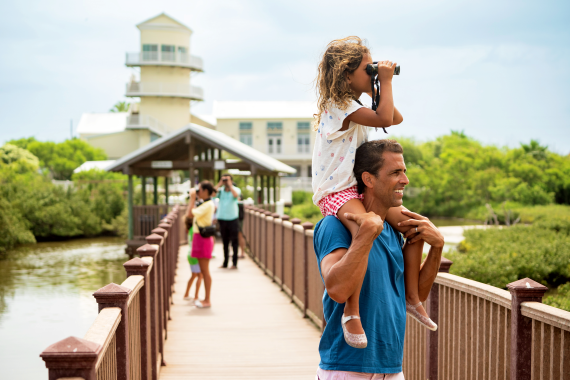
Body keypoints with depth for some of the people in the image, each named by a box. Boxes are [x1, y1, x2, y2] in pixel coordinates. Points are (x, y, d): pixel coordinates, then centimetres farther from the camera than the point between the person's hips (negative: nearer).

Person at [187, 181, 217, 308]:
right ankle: (206, 299, 19)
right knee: (203, 270, 13)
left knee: (205, 270, -4)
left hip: (204, 239, -10)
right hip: (199, 237, 10)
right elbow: (191, 214, 17)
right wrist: (192, 198, 14)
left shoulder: (208, 205, -16)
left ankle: (207, 301, 1)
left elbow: (190, 214, -22)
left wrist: (192, 198, -12)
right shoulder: (205, 204, 14)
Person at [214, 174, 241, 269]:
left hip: (233, 219, -3)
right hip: (222, 218, 3)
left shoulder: (236, 189, 0)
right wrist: (220, 183, -8)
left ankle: (234, 263, 4)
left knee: (234, 241, 0)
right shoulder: (220, 190, 6)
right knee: (225, 242, 11)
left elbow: (236, 195, -23)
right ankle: (225, 262, 18)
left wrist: (229, 185, -14)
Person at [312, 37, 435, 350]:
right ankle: (351, 312, -33)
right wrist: (385, 81, -16)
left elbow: (397, 118, 22)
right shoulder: (341, 106, -16)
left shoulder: (354, 104, 16)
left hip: (359, 187, 10)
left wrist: (380, 86, 12)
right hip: (335, 191, -10)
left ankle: (412, 297, 15)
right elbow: (385, 119, -26)